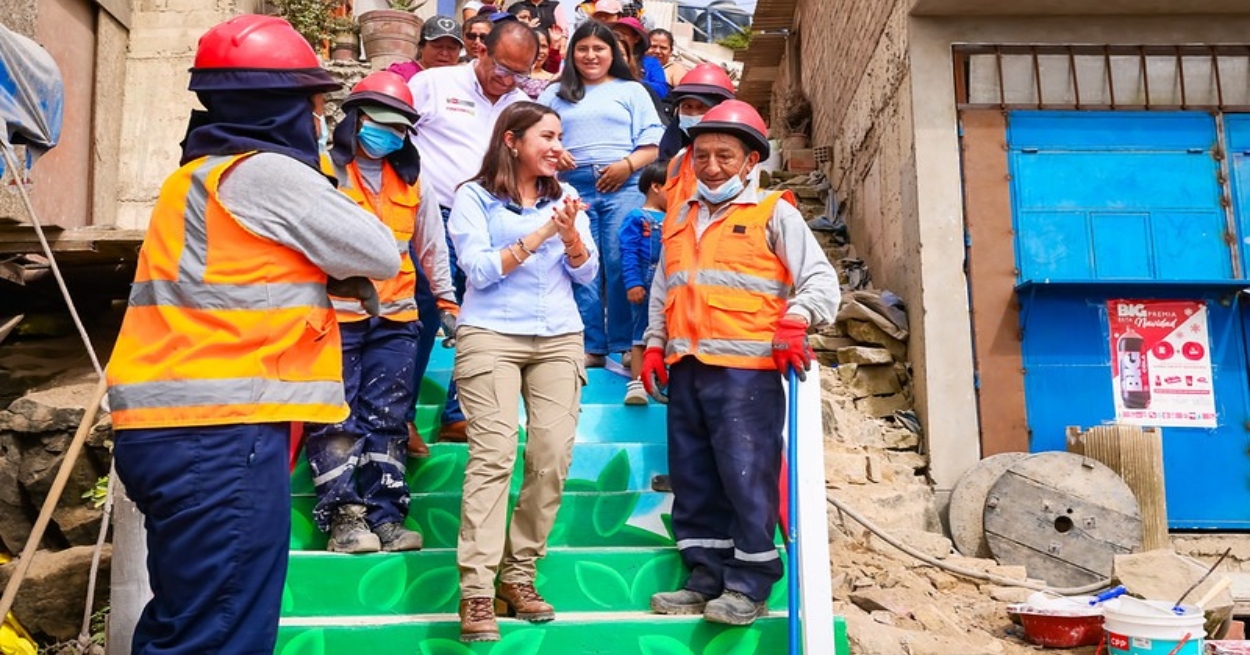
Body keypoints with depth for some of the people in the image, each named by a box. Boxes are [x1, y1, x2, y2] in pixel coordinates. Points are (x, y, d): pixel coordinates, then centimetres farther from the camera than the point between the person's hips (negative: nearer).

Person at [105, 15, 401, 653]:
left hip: (171, 429, 10)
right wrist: (341, 265, 15)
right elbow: (380, 256, -2)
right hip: (221, 435, -10)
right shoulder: (267, 171, -9)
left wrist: (325, 271, 8)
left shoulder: (196, 176, 20)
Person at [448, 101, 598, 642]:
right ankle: (476, 593, -12)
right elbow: (479, 270, -10)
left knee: (553, 457, -4)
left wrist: (570, 233, -11)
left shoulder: (564, 196, 13)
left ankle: (519, 576, 8)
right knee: (493, 454, -14)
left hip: (559, 338, 4)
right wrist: (538, 235, -14)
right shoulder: (474, 197, 1)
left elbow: (587, 274, 7)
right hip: (490, 335, -4)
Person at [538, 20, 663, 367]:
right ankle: (591, 346, 5)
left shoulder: (632, 90, 14)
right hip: (574, 187, 2)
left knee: (622, 266, -8)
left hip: (623, 186, -2)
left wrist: (628, 164, -11)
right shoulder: (555, 94, 19)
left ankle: (625, 345, -1)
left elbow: (652, 144, 6)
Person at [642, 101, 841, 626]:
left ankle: (749, 586, 5)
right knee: (694, 481, 9)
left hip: (746, 370, -6)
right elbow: (661, 291, 27)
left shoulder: (773, 213, 4)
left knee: (746, 477, -5)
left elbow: (820, 280, -3)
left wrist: (794, 324, -20)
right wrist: (654, 345, 17)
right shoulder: (679, 220, 21)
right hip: (686, 371, 6)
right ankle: (705, 579, 18)